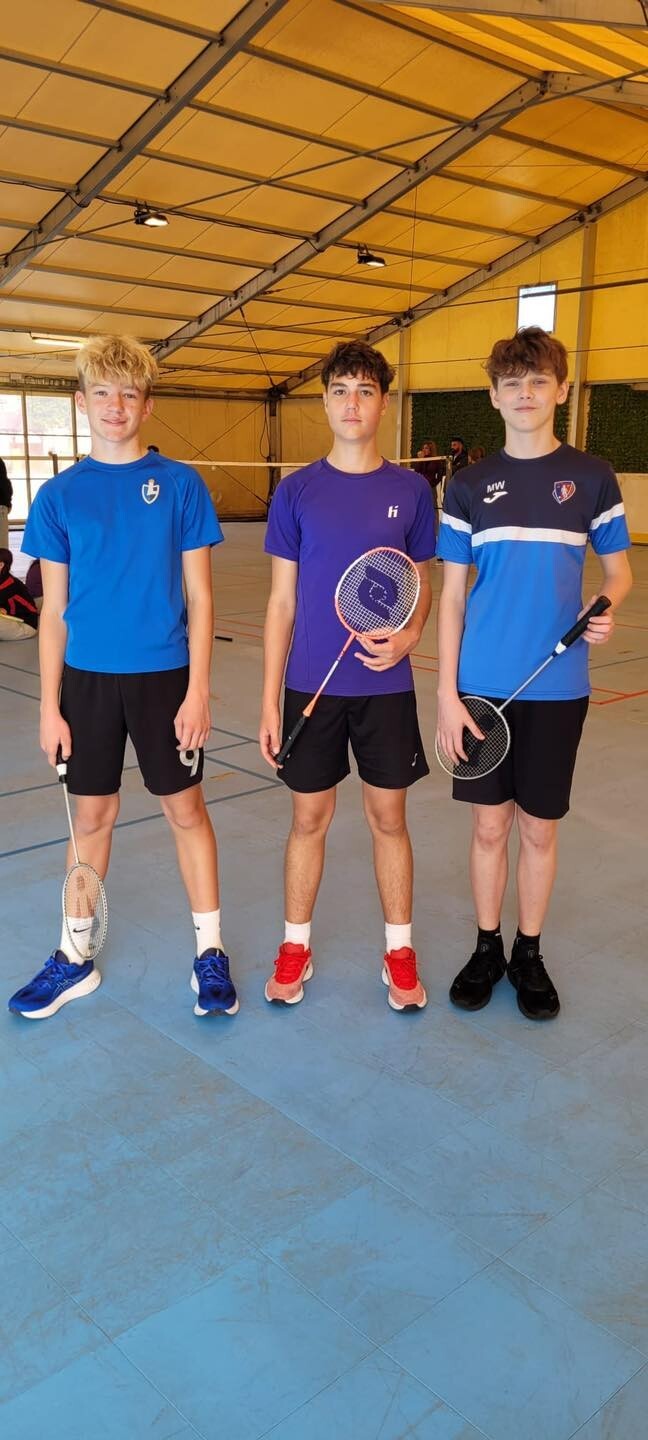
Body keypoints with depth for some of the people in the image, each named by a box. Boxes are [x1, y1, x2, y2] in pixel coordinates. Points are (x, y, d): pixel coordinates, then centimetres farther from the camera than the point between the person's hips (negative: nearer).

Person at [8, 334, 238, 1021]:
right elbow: (54, 610, 4)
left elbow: (199, 596, -3)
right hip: (87, 678, 2)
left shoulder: (179, 484, -3)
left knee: (186, 811, 8)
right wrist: (49, 705, 0)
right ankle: (74, 957, 26)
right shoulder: (59, 495, 2)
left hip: (165, 676, -2)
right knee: (91, 816, 12)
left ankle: (209, 952, 22)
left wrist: (197, 690, -9)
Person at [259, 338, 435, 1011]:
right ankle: (296, 944, 28)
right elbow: (282, 601, 1)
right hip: (311, 685, 0)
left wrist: (408, 635, -14)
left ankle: (399, 949, 26)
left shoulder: (411, 490, 1)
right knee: (310, 817, 9)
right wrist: (269, 701, -2)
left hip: (386, 685, 1)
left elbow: (421, 585, 9)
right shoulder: (296, 491, 0)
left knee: (388, 817, 10)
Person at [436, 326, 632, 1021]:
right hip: (482, 686, 1)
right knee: (490, 825, 9)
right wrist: (447, 692, -3)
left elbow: (618, 570, 10)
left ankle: (529, 954, 27)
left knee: (539, 828, 9)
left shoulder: (591, 478, 2)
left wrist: (604, 611, -13)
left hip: (558, 687, 0)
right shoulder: (469, 486, 3)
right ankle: (486, 948, 27)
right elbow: (452, 595, 4)